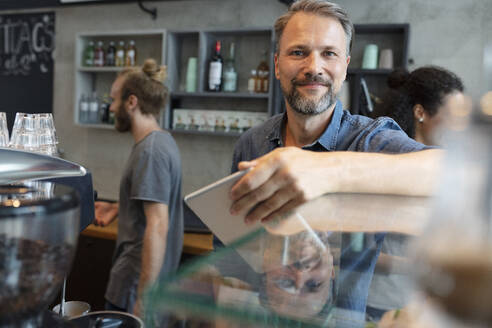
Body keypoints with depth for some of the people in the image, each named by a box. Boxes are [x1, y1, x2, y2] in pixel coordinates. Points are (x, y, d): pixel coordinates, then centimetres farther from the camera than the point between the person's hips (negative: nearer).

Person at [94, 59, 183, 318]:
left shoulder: (150, 151, -21)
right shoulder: (163, 140, 10)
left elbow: (157, 226, -26)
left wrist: (143, 299, -25)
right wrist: (118, 208, 12)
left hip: (136, 286, -9)